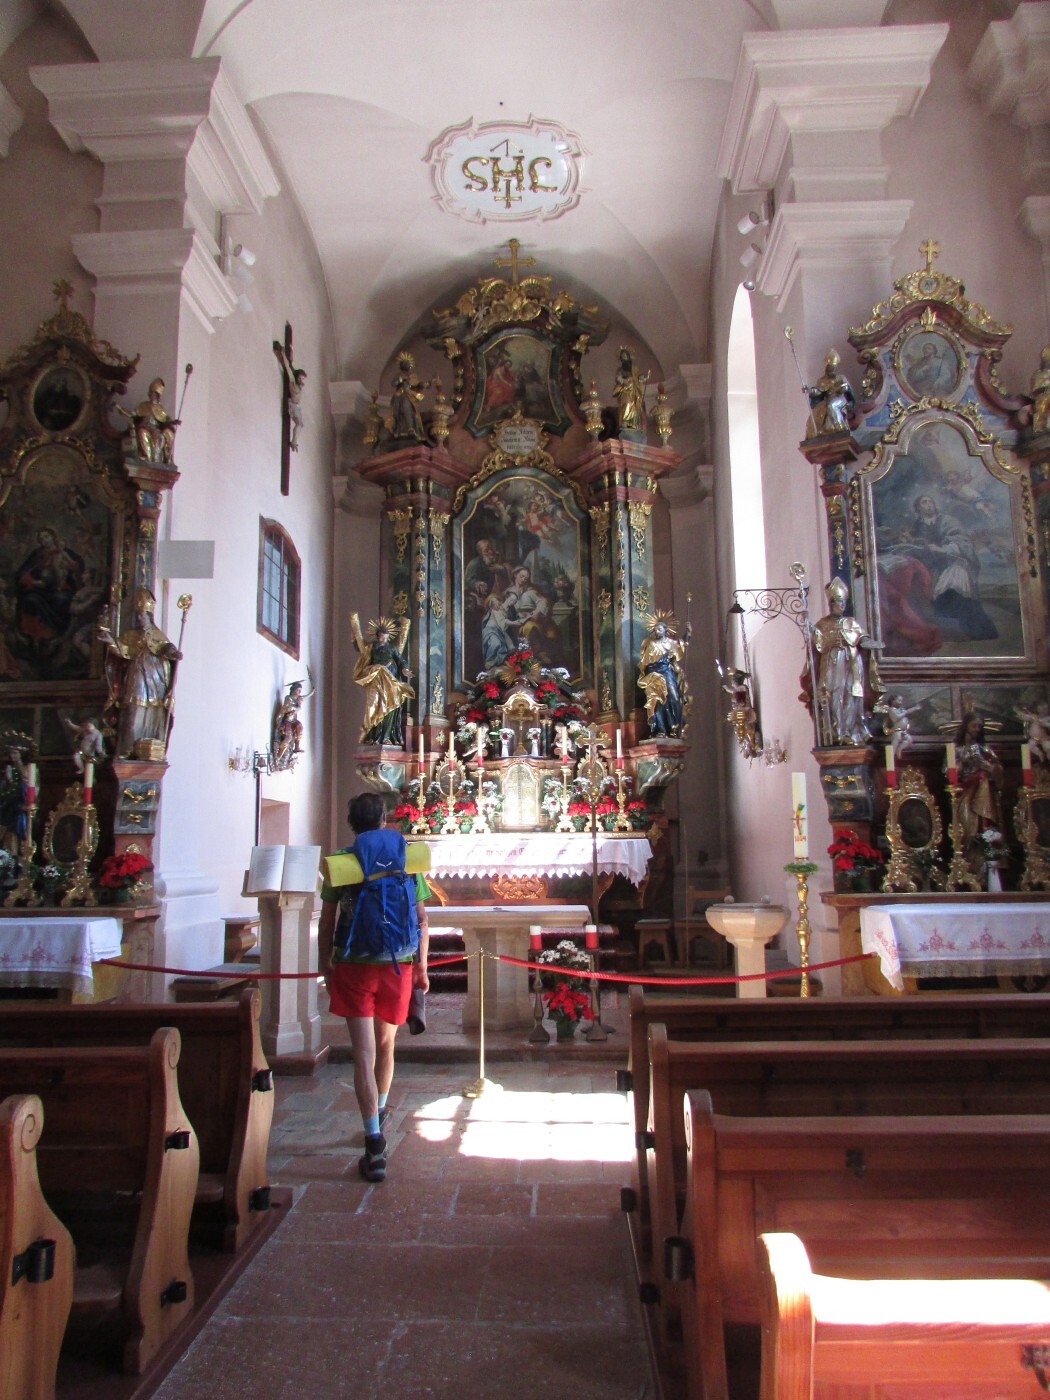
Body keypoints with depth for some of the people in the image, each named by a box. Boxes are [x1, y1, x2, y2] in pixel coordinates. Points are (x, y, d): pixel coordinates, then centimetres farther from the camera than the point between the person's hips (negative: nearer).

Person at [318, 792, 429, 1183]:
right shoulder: (407, 858, 3)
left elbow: (326, 922, 3)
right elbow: (422, 920, 5)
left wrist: (325, 967, 15)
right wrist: (422, 967, 14)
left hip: (353, 965, -2)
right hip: (397, 964, 2)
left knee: (364, 1052, -2)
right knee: (385, 1046, 21)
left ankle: (375, 1144, -9)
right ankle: (380, 1112, 43)